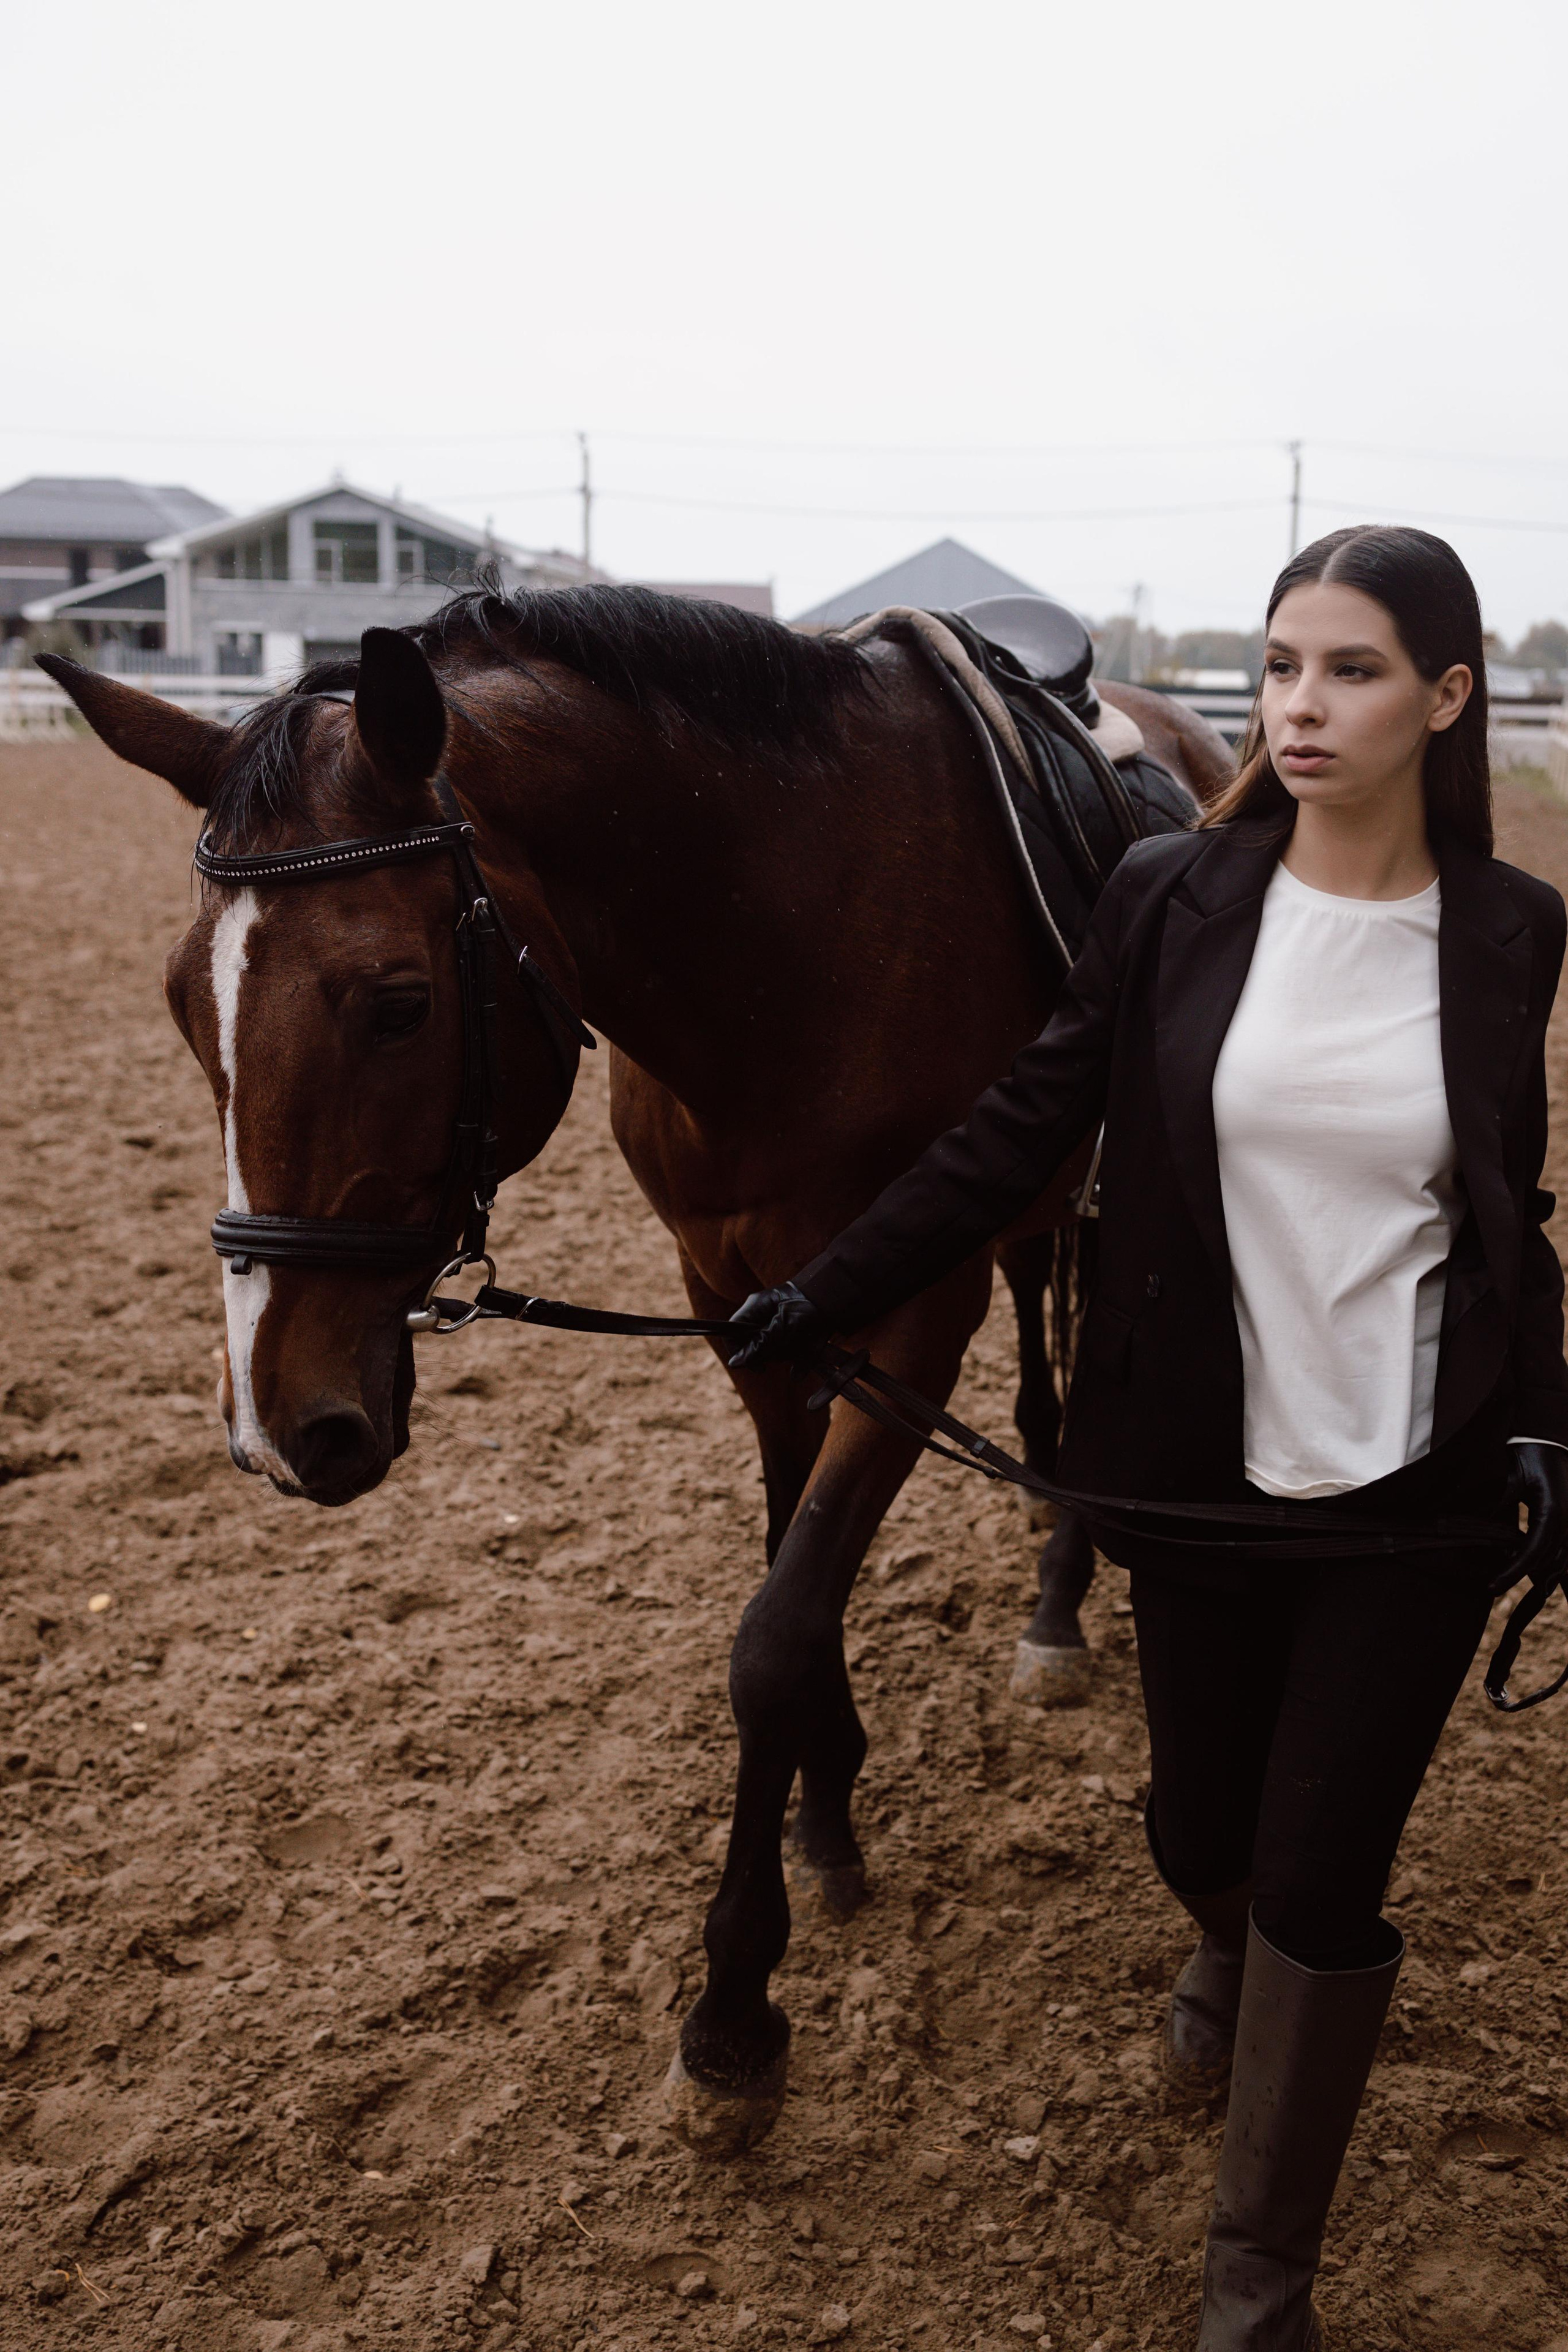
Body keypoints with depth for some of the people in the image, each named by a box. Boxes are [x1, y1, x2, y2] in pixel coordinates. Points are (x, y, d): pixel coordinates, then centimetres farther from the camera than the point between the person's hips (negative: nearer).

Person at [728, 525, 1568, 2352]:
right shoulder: (1170, 899, -7)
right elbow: (1024, 1132, -3)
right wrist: (832, 1292, -7)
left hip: (1416, 1504, -1)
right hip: (1202, 1471, 1)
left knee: (1322, 1884, 5)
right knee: (1201, 1821, 19)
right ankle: (1225, 1948, 58)